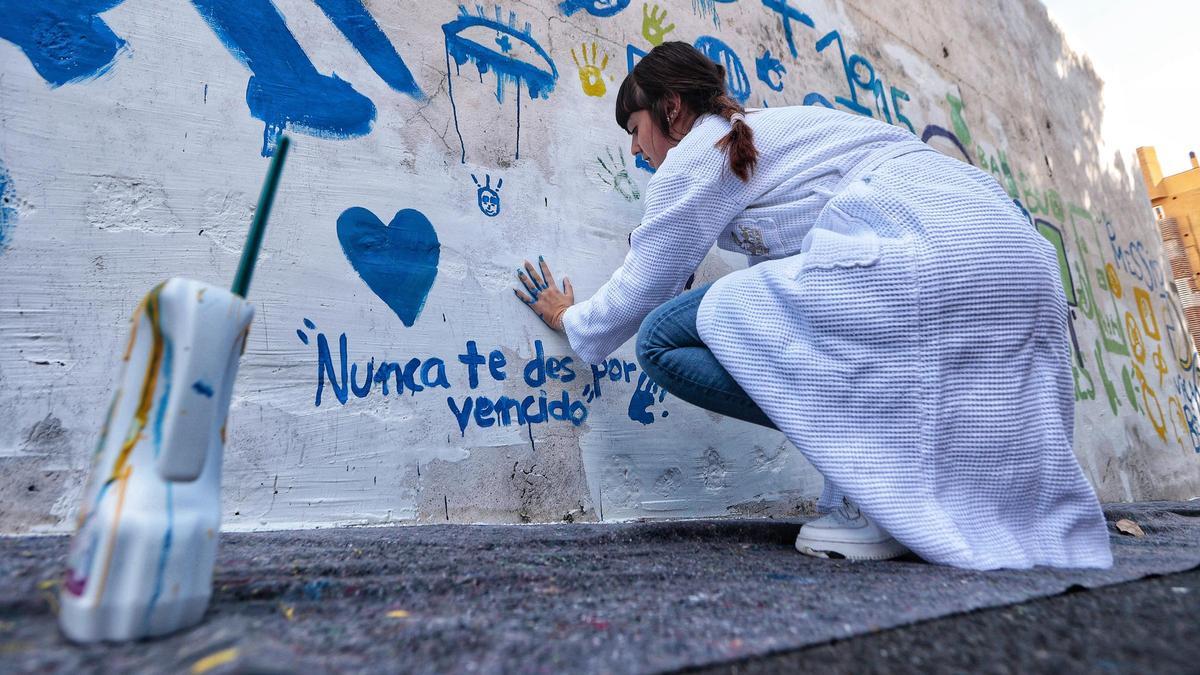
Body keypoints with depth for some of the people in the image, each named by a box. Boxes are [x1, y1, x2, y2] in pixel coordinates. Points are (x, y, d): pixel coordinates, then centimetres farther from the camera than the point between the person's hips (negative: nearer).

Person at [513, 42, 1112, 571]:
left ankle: (880, 487, -8)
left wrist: (570, 320, 30)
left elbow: (641, 292, 11)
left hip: (918, 260, -11)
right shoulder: (775, 125, 30)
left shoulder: (695, 156, 5)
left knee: (663, 339, -8)